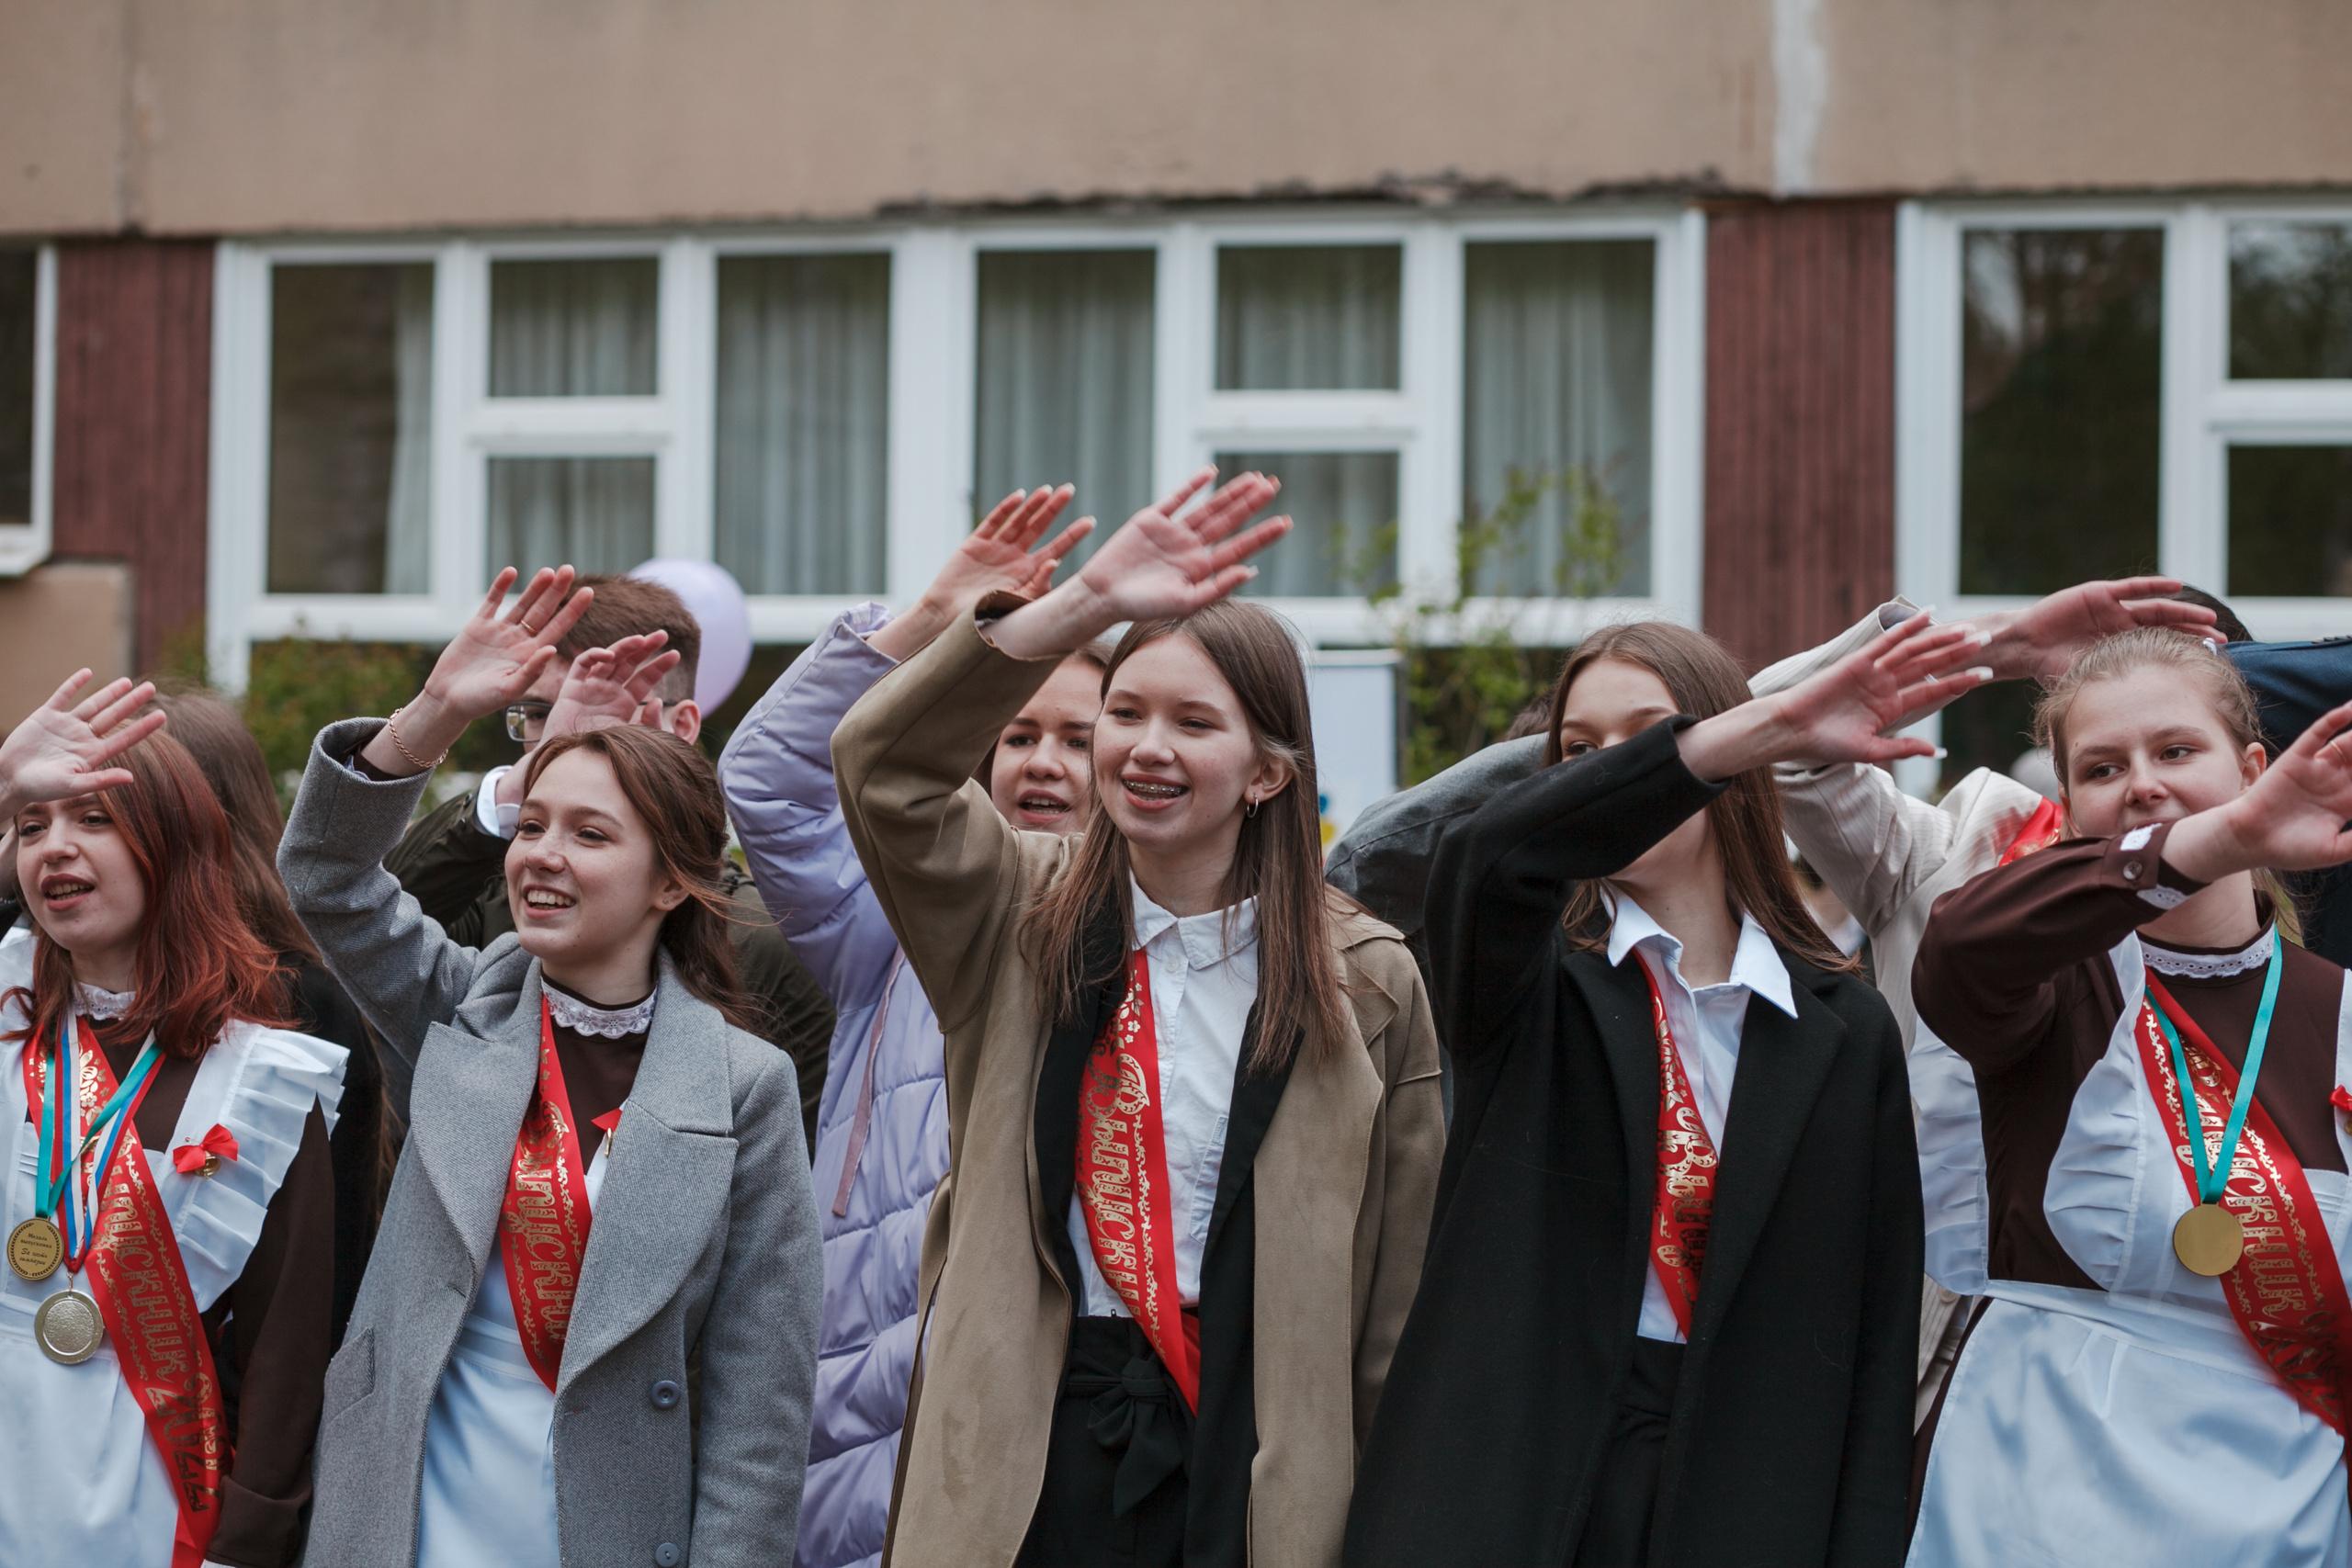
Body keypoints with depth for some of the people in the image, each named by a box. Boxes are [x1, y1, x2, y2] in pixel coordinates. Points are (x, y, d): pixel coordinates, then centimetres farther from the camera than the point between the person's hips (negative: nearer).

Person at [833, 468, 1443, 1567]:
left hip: (1253, 1458, 0)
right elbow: (883, 766, -15)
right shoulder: (1020, 921, 4)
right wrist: (1085, 606, -25)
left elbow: (1397, 1294, 4)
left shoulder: (1367, 983, 3)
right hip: (1027, 1445, 0)